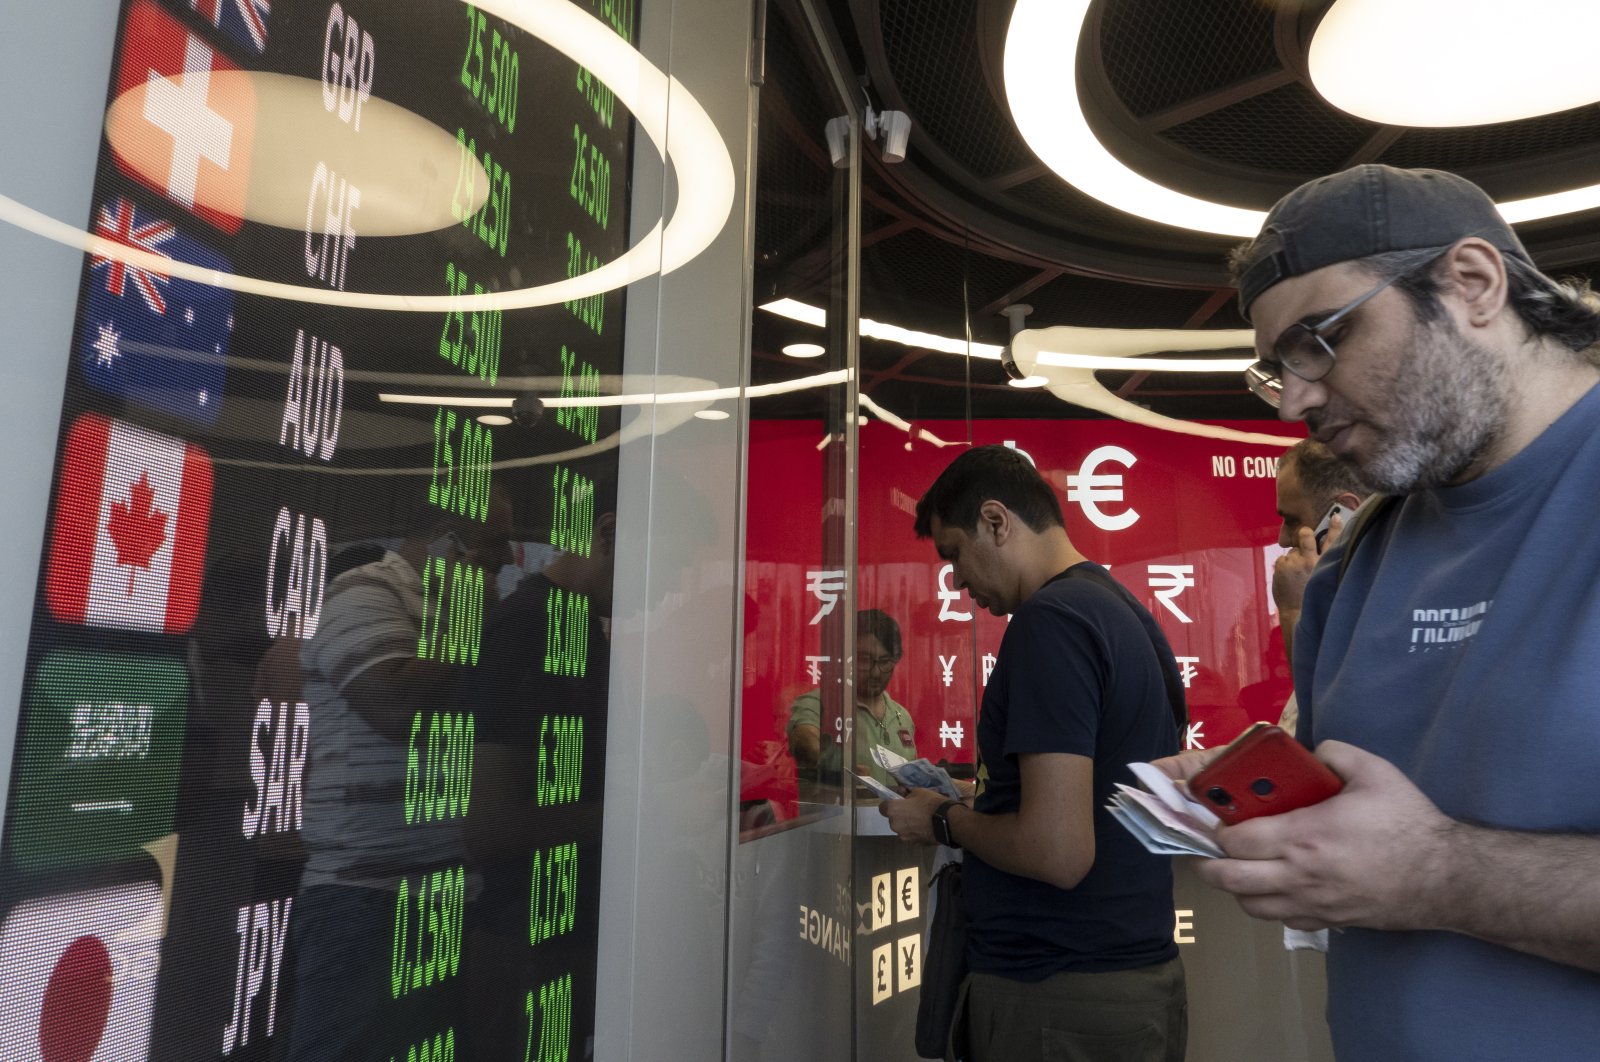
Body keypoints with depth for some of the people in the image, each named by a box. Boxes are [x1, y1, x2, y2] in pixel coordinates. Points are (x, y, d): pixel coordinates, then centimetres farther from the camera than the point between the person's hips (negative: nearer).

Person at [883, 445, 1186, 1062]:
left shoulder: (1049, 621, -20)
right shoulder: (1130, 613, 8)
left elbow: (1058, 853, -26)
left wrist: (944, 820, -10)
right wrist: (981, 802, 14)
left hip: (1058, 1000, -9)